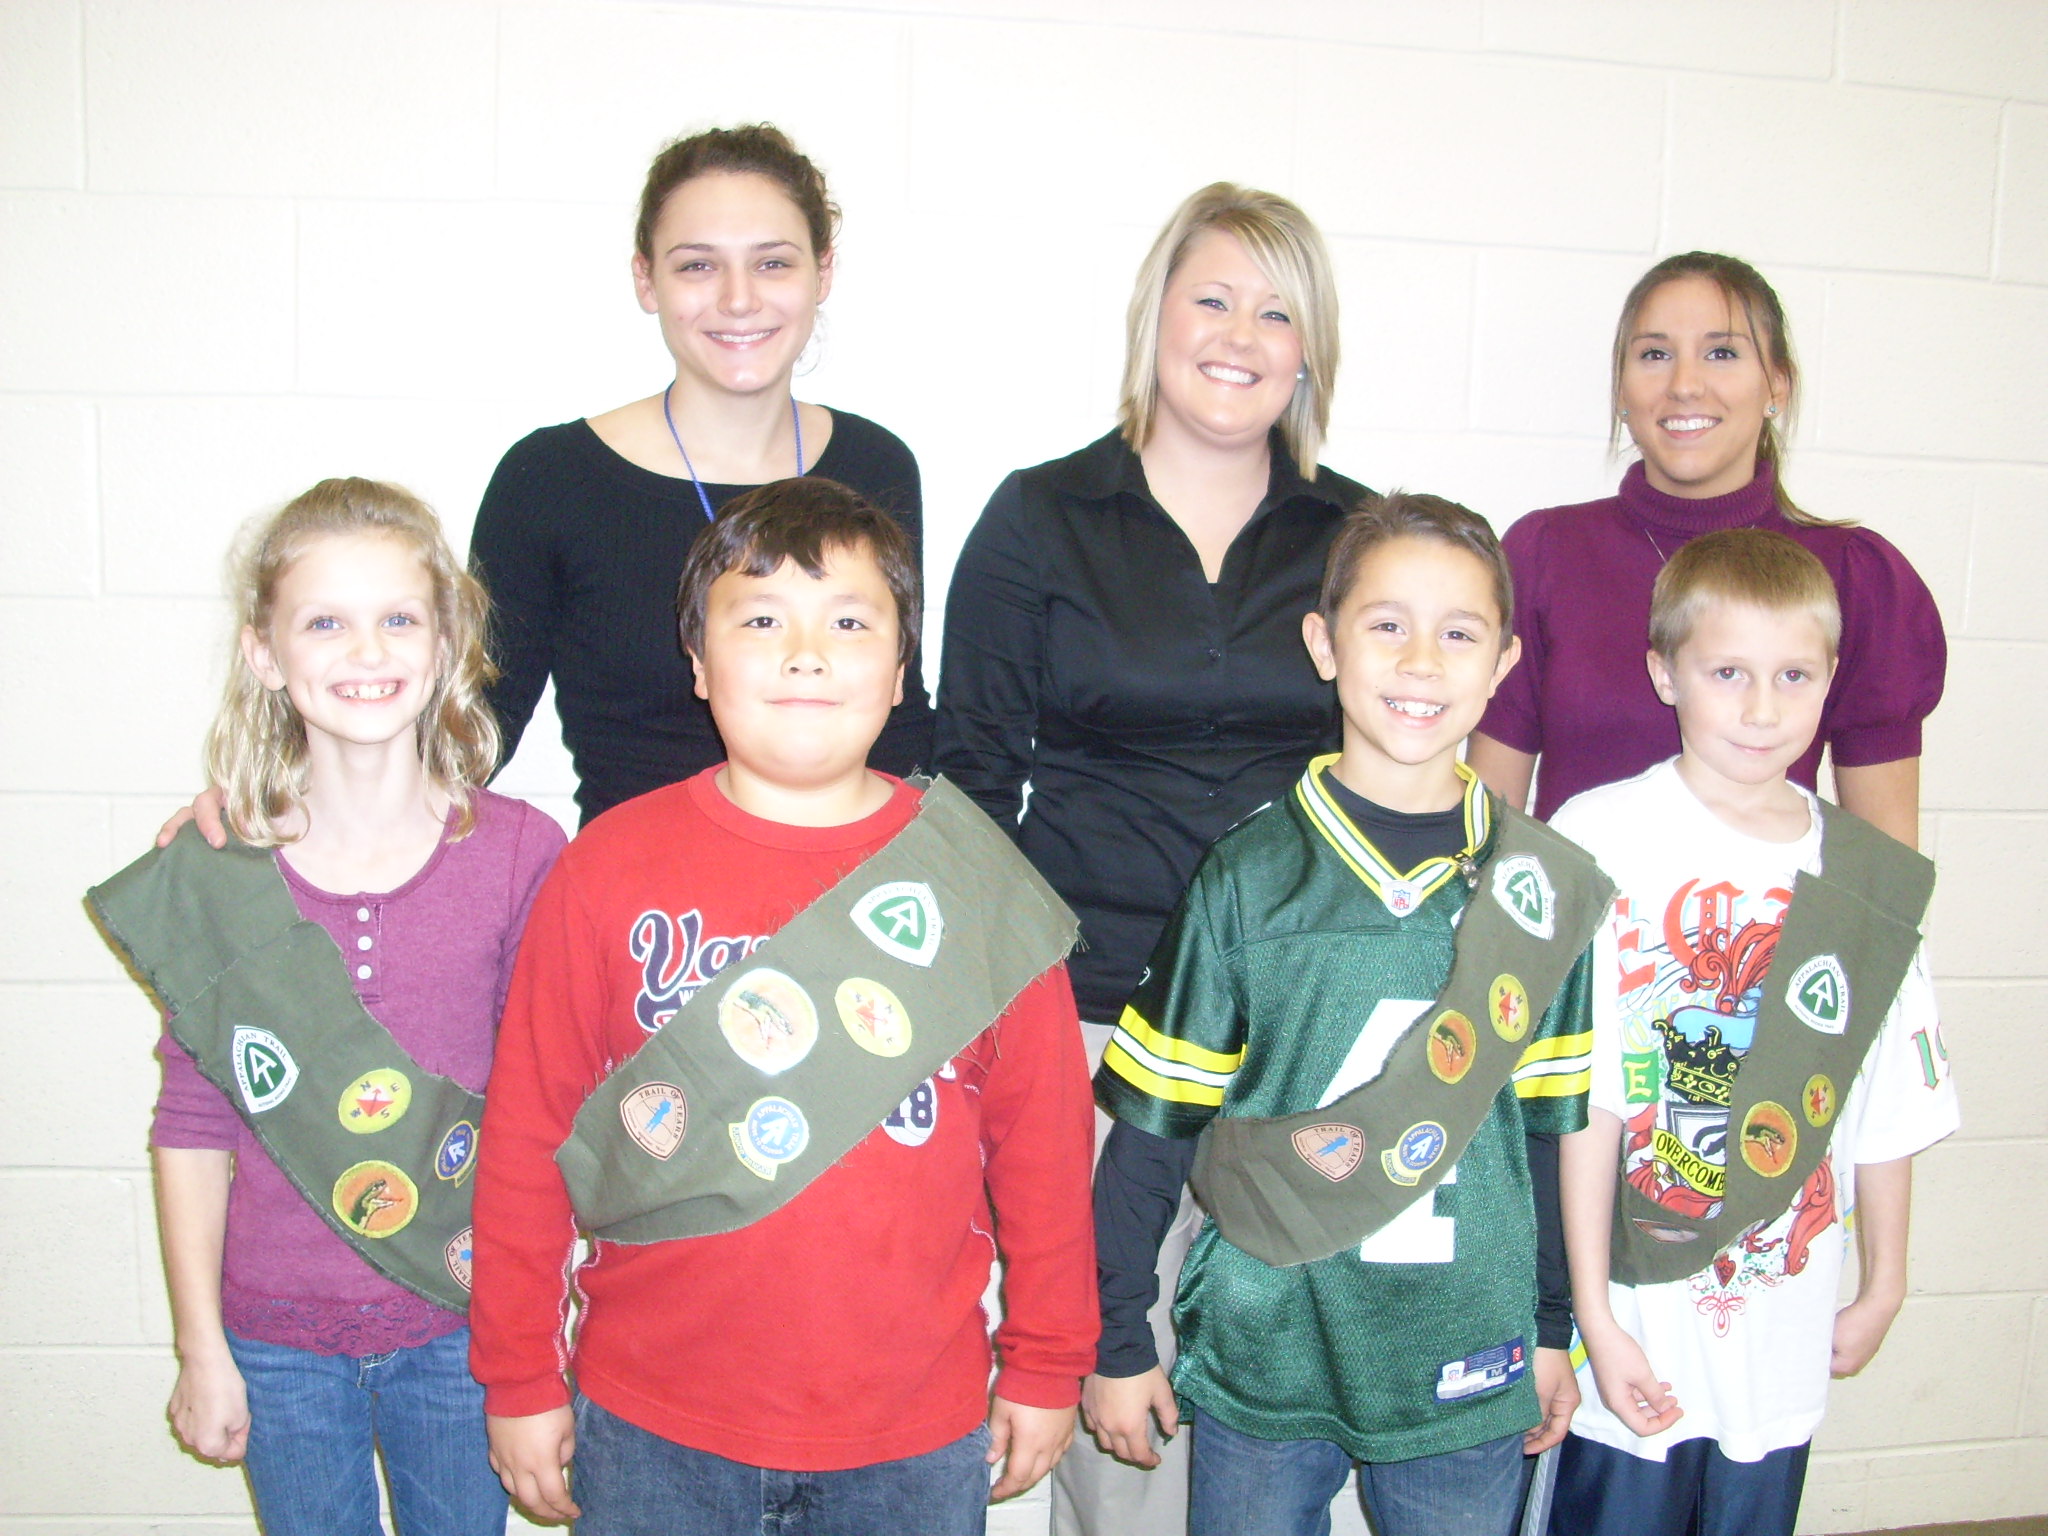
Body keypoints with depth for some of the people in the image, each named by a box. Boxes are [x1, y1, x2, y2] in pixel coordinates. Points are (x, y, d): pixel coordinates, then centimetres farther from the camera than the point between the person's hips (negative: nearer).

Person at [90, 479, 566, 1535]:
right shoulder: (212, 874, -7)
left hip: (459, 1328, 0)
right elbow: (193, 1123, -1)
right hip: (277, 1337, 1)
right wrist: (200, 1347, 2)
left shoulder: (519, 853, -10)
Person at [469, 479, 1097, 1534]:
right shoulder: (610, 869, -6)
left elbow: (1045, 1139, 1)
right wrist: (519, 1379, 2)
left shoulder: (976, 883, -5)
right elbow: (526, 1137, -2)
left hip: (915, 1430, 1)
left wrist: (1046, 1367, 5)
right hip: (652, 1425, 0)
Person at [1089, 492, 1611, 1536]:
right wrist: (1111, 1343, -1)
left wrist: (1555, 1331, 11)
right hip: (1261, 1359, -1)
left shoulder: (1544, 885, -2)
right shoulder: (1248, 877, -9)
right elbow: (1150, 1128, -4)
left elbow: (1561, 1127, 6)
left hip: (1466, 1371, 2)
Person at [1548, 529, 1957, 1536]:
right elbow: (1584, 1105, -15)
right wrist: (1596, 1319, -15)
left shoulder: (1869, 879, 1)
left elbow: (1888, 1109, 10)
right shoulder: (1603, 845, -14)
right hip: (1638, 1314, -4)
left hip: (1786, 1322, 4)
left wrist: (1884, 1283, 16)